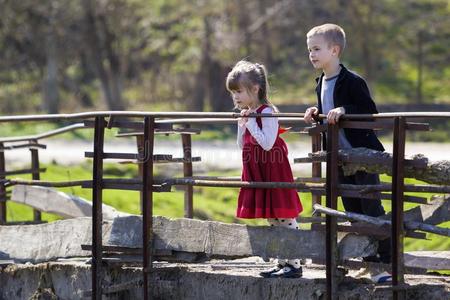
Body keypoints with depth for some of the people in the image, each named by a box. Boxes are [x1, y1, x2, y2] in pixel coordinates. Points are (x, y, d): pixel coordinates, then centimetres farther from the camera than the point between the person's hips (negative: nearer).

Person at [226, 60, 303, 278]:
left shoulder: (267, 113, -15)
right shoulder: (247, 114, 12)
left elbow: (267, 144, -25)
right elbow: (242, 146, 15)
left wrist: (250, 123, -21)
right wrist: (242, 125, 2)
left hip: (273, 174, -10)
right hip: (257, 175, 10)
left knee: (285, 219, -6)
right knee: (272, 221, 13)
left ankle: (294, 264, -4)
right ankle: (283, 263, 19)